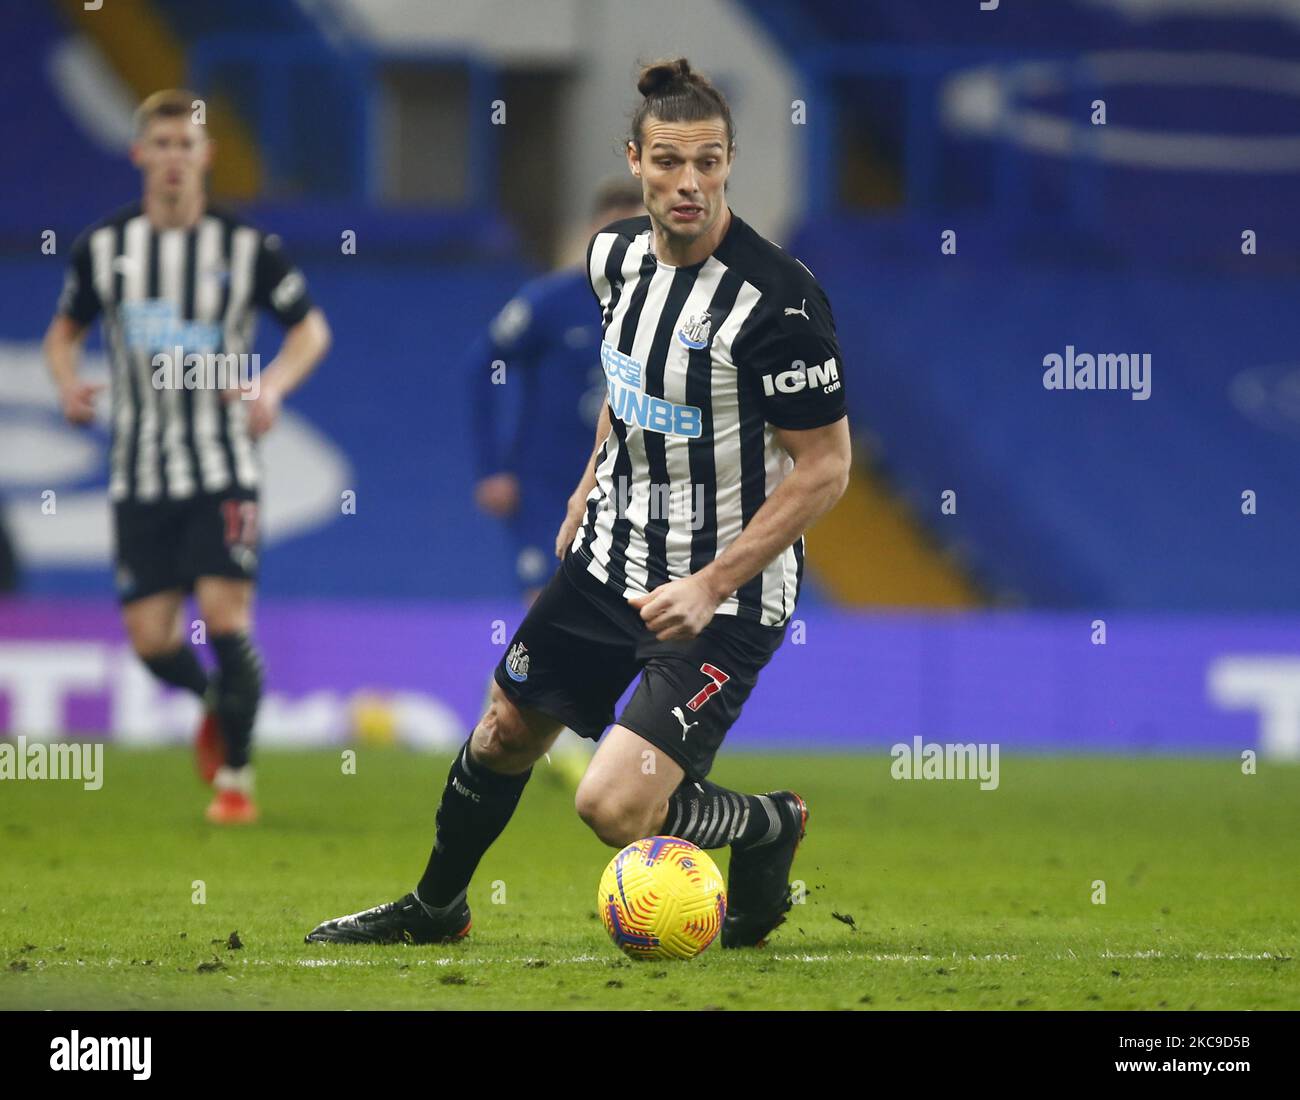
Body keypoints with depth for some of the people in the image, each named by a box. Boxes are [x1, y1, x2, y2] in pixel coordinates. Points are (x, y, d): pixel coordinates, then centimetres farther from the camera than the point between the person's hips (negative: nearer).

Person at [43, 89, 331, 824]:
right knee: (151, 640, -3)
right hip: (140, 475, 2)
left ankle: (237, 775, 4)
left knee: (225, 617, -14)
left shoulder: (247, 247, -3)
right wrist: (69, 385, -5)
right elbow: (66, 330, 17)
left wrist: (273, 384, -12)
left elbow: (312, 327, 7)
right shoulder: (105, 247, 2)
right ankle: (216, 701, 33)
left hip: (224, 468, -2)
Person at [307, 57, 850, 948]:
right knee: (505, 732, 20)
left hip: (727, 596, -7)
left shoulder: (776, 299, -25)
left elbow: (825, 468, -20)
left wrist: (710, 587, -23)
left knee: (614, 806, -18)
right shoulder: (617, 251, -2)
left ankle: (771, 828, 13)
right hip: (614, 557, 7)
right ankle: (434, 907, 47)